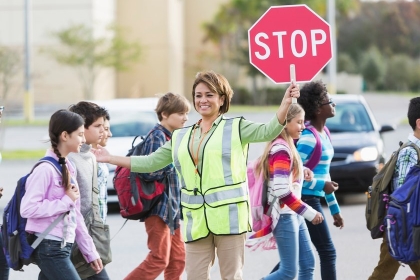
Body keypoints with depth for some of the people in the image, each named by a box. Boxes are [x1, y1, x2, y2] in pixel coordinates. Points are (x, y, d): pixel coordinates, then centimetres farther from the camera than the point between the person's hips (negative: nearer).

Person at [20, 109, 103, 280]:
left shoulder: (69, 168, 13)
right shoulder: (45, 169, -14)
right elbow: (27, 208, -22)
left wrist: (90, 251, 17)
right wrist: (66, 201, -17)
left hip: (64, 247, 9)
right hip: (49, 248, -9)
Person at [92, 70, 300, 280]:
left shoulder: (235, 128, 3)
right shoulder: (181, 137, 16)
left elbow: (268, 132, -12)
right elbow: (150, 162, 19)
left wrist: (285, 103, -28)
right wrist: (110, 158, 16)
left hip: (228, 216, -4)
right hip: (196, 220, 4)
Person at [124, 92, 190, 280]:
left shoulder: (173, 137, 14)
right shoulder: (157, 136, -14)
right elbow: (149, 172, -23)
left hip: (172, 208, 9)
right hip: (159, 208, -9)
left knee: (178, 258, 8)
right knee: (159, 259, -11)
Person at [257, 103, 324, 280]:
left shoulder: (286, 147, 12)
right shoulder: (281, 150, -18)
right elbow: (282, 190, -26)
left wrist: (303, 171, 6)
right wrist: (309, 213, -21)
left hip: (294, 215, 10)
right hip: (284, 216, -10)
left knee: (308, 264, 10)